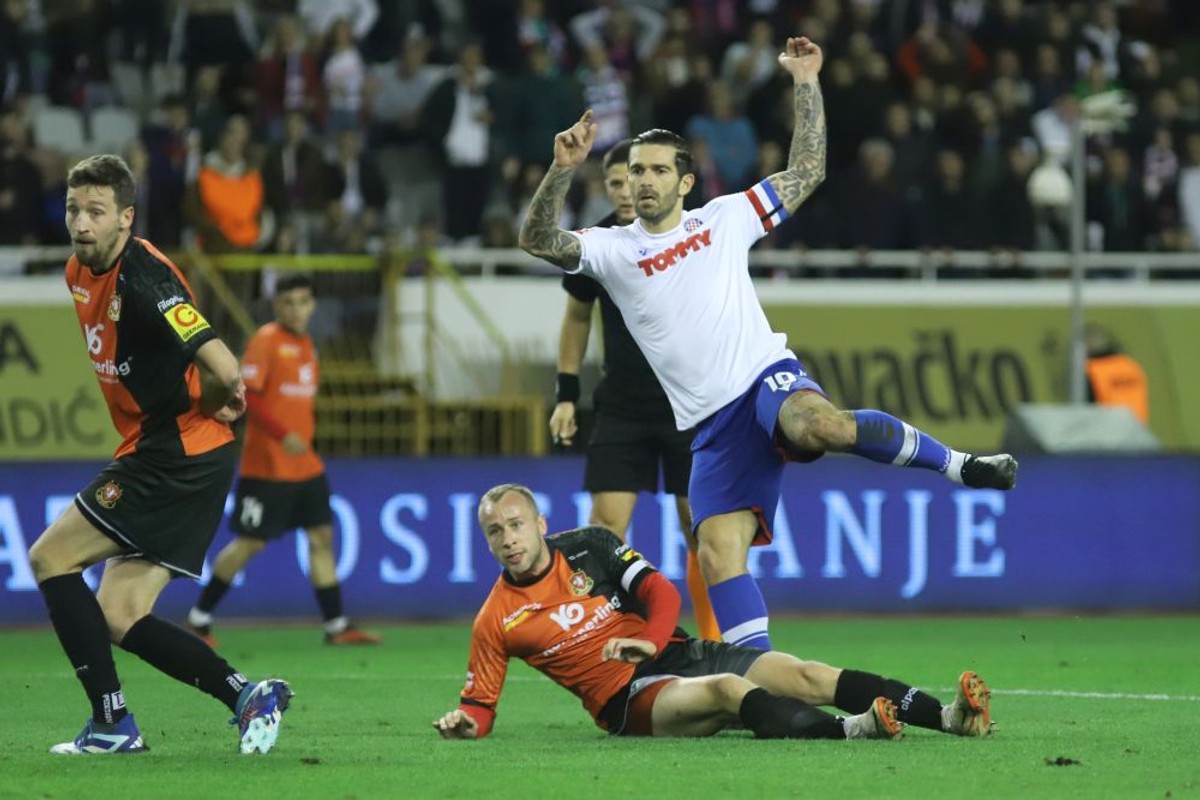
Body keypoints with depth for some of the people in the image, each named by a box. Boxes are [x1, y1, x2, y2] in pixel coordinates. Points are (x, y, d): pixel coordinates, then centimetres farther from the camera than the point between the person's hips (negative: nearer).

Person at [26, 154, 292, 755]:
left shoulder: (144, 278, -19)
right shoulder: (79, 273, 11)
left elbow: (224, 370, -30)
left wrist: (204, 409, -7)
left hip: (178, 452, -9)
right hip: (153, 452, 9)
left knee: (49, 557, -7)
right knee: (120, 620, 4)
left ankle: (112, 723, -8)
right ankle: (247, 694, 3)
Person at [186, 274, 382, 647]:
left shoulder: (306, 344, 13)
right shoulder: (266, 340, -11)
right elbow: (245, 395, -20)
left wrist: (305, 437, 14)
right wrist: (283, 435, -26)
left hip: (305, 465, 8)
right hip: (267, 465, -8)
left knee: (322, 538, 5)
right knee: (249, 543, -3)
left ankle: (337, 626, 8)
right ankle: (199, 619, 9)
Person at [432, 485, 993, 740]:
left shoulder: (588, 547, 8)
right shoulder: (496, 621, 2)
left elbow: (661, 592, 3)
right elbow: (481, 703, 6)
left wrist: (650, 640, -17)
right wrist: (466, 721, -18)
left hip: (676, 654, 4)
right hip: (628, 700, -4)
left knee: (805, 675, -15)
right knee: (729, 689, -35)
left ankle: (949, 716, -26)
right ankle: (846, 730, -60)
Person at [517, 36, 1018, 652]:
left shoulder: (724, 218, 10)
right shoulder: (611, 250, 9)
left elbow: (807, 171, 14)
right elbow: (536, 239, -6)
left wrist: (805, 82, 9)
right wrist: (562, 171, -21)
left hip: (768, 377, -3)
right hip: (712, 425, 3)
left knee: (819, 425, -37)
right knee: (716, 552, -12)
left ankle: (955, 464, -17)